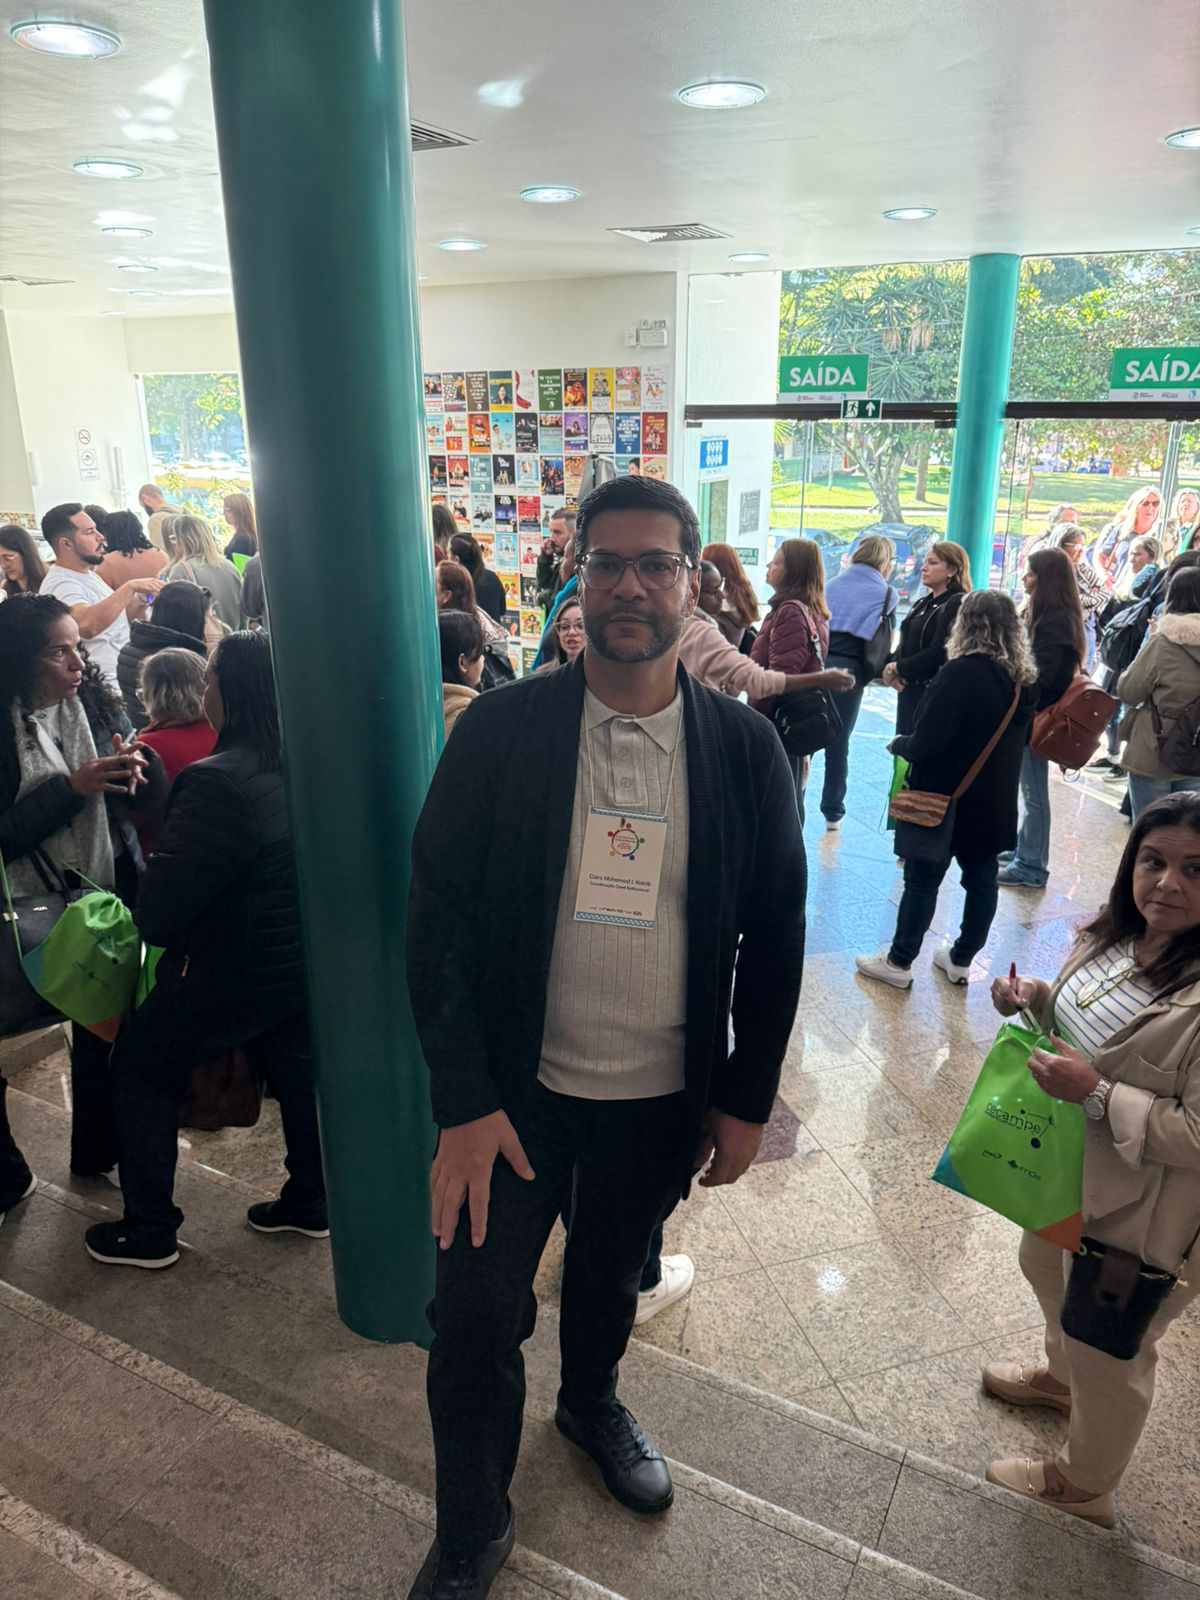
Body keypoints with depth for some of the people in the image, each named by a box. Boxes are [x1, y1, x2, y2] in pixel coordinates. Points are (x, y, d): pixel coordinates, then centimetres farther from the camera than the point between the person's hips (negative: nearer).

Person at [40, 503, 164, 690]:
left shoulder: (87, 574, 13)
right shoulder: (60, 584, -18)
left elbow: (115, 617, 21)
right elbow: (86, 626, -37)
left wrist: (140, 601, 1)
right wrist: (129, 587, -35)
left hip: (125, 678, 9)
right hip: (104, 688, -9)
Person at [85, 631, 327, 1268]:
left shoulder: (216, 783, -25)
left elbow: (159, 909, -21)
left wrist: (154, 927, 1)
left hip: (238, 973, -6)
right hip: (307, 961, 7)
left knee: (139, 1066, 14)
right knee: (294, 1067, 23)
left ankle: (149, 1229, 22)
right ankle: (309, 1202, 38)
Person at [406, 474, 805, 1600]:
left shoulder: (746, 748, -8)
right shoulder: (499, 728, -12)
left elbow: (775, 934, -1)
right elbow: (437, 909, -11)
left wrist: (746, 1099, 0)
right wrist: (463, 1101, -14)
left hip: (662, 1097, 2)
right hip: (515, 1087, -1)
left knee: (610, 1273, 25)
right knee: (475, 1316, 8)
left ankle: (591, 1403, 58)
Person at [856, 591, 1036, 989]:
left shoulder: (961, 673, -22)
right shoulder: (1024, 679, 2)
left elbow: (926, 742, -22)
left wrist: (898, 744, -4)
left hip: (945, 798, -7)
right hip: (994, 801, 7)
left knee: (922, 879, 4)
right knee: (982, 878, 14)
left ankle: (899, 962, 14)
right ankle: (962, 959, 27)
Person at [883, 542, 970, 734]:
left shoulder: (958, 605, -11)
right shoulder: (923, 603, 18)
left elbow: (939, 654, -19)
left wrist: (897, 668, -10)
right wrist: (892, 666, -6)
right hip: (909, 690, 9)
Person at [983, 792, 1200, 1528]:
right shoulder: (1120, 934, -7)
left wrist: (1093, 1093, -33)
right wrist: (1034, 998, -9)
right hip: (1069, 1167, 8)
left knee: (1108, 1350, 17)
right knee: (1048, 1268, 33)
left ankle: (1085, 1487, 45)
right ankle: (1061, 1375, 65)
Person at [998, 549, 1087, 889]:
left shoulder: (1056, 621, -19)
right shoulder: (1045, 614, 11)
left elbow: (1044, 676, -23)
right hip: (1029, 715, 10)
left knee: (1034, 793, -1)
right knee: (1029, 789, 18)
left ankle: (1031, 866, 7)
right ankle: (1022, 851, 29)